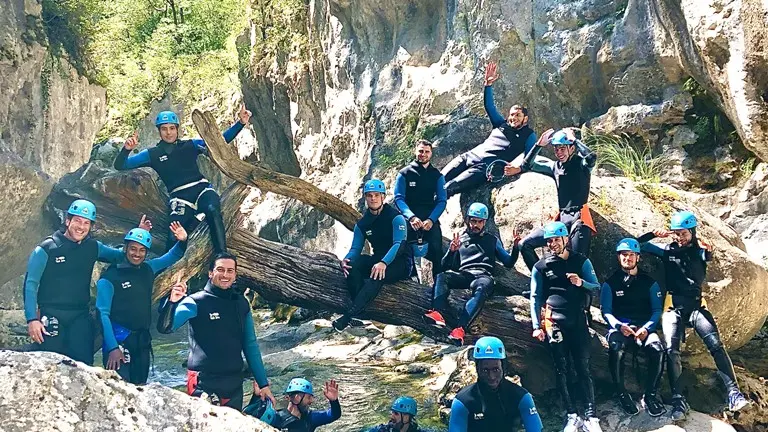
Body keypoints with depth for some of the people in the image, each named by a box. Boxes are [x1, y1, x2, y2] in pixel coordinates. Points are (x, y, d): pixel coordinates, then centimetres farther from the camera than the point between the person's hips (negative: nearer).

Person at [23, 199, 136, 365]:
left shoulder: (93, 247, 8)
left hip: (80, 316, 4)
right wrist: (32, 319, -15)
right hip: (52, 316, -3)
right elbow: (30, 284, -6)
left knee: (84, 363, -3)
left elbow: (121, 255, 21)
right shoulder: (47, 248, -5)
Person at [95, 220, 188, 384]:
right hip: (118, 339, -6)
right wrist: (112, 347, -20)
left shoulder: (148, 269, 9)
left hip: (143, 340, 6)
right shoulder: (110, 277, -8)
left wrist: (182, 241, 2)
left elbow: (172, 257, 24)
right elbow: (102, 314, -11)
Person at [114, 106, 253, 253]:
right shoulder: (152, 154, 12)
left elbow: (221, 141, 12)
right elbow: (120, 165, 9)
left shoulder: (190, 145, 14)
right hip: (180, 199, 0)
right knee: (174, 240, -22)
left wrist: (241, 123, 2)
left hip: (201, 189, 0)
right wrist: (126, 149, -13)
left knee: (212, 210, -35)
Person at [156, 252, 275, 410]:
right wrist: (171, 302, -37)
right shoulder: (196, 302, -6)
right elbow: (165, 328, -18)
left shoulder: (241, 304, 8)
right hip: (203, 384, -5)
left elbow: (250, 346, 14)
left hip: (234, 384, 5)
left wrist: (263, 383, 12)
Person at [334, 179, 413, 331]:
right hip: (378, 260, 6)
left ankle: (349, 315, -45)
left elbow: (398, 244, -24)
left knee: (377, 274, -38)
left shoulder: (395, 217, -11)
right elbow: (355, 248, 0)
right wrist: (346, 259, -26)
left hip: (401, 263, -6)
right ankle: (360, 312, -34)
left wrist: (384, 263, -43)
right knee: (351, 263, -24)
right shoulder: (362, 224, 6)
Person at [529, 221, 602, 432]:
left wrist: (581, 283, -18)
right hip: (554, 321, 0)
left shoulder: (581, 261, 5)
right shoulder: (540, 266, 3)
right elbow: (535, 297, 3)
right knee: (561, 369, 0)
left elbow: (596, 286, 3)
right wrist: (536, 326, -5)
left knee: (583, 367, -4)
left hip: (577, 320, 0)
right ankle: (572, 415, 4)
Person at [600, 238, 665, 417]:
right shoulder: (610, 284, 9)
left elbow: (657, 310, 6)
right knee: (616, 350, -37)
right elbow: (606, 312, 2)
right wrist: (619, 326, -19)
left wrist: (646, 328, -14)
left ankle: (650, 395, -16)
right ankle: (622, 394, -18)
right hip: (619, 327, -1)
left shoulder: (650, 283, 12)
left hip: (644, 328, 1)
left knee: (657, 349, -33)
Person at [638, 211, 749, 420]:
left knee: (716, 345, -17)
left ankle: (734, 394, -21)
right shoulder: (667, 251, 12)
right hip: (673, 307, 0)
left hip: (696, 306, 0)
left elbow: (708, 259, -9)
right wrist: (654, 234, -3)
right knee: (671, 350, -18)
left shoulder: (698, 252, 12)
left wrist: (708, 250, -30)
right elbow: (638, 244, 13)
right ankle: (678, 399, -18)